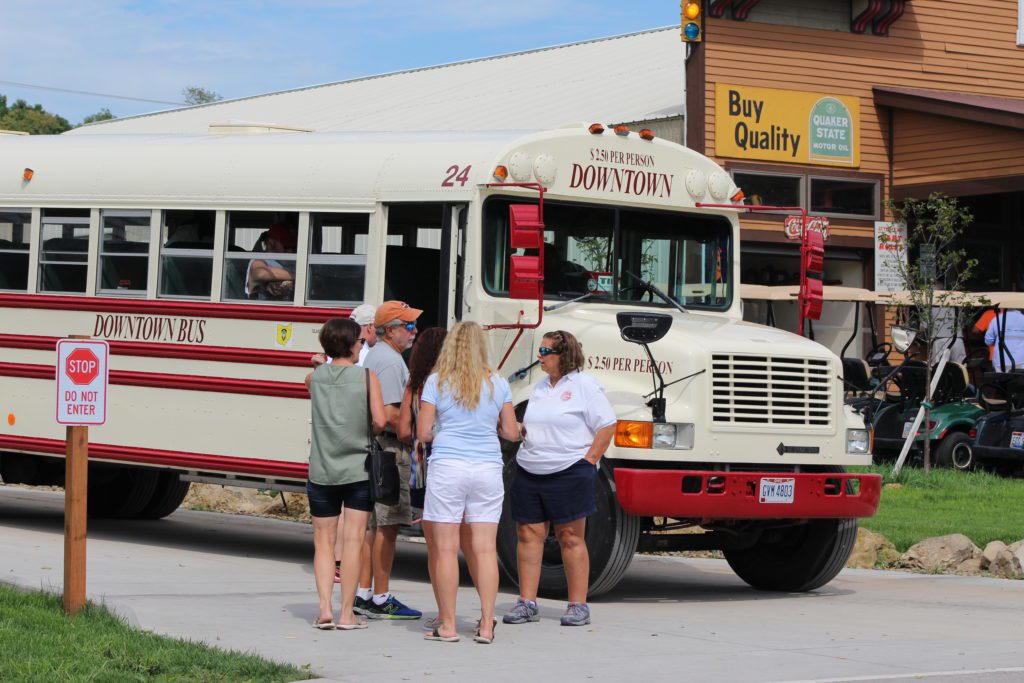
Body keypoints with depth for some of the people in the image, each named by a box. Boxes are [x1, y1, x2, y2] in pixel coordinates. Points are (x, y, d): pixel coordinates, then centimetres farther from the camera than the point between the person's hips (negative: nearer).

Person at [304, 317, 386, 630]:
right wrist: (366, 434, 6)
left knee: (323, 542, 10)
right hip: (359, 469, -2)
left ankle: (325, 609, -1)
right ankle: (346, 613, 0)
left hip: (321, 472, 2)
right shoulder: (367, 376, -7)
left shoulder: (314, 377, 2)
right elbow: (380, 421, -14)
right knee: (353, 540, 1)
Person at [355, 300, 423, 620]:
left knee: (374, 524, 14)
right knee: (387, 525, -6)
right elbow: (390, 414, -22)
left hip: (372, 447, 11)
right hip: (390, 449, -11)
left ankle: (363, 594, 18)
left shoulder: (374, 355, 18)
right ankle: (380, 600, -4)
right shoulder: (389, 360, -15)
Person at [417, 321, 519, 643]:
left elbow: (423, 433, -1)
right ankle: (486, 625, 6)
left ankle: (447, 625, 4)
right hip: (488, 469, 2)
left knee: (445, 548, 2)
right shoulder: (497, 384, 6)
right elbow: (511, 433, 9)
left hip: (447, 468, -2)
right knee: (485, 548, 5)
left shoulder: (436, 382, 0)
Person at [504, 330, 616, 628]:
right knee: (529, 534, 3)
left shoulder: (584, 385, -5)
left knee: (570, 537, -2)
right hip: (529, 470, 7)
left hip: (568, 472, -7)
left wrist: (588, 461, -12)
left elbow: (606, 426, -8)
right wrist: (521, 429, 4)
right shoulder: (541, 387, 17)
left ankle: (578, 605, 4)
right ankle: (527, 603, 7)